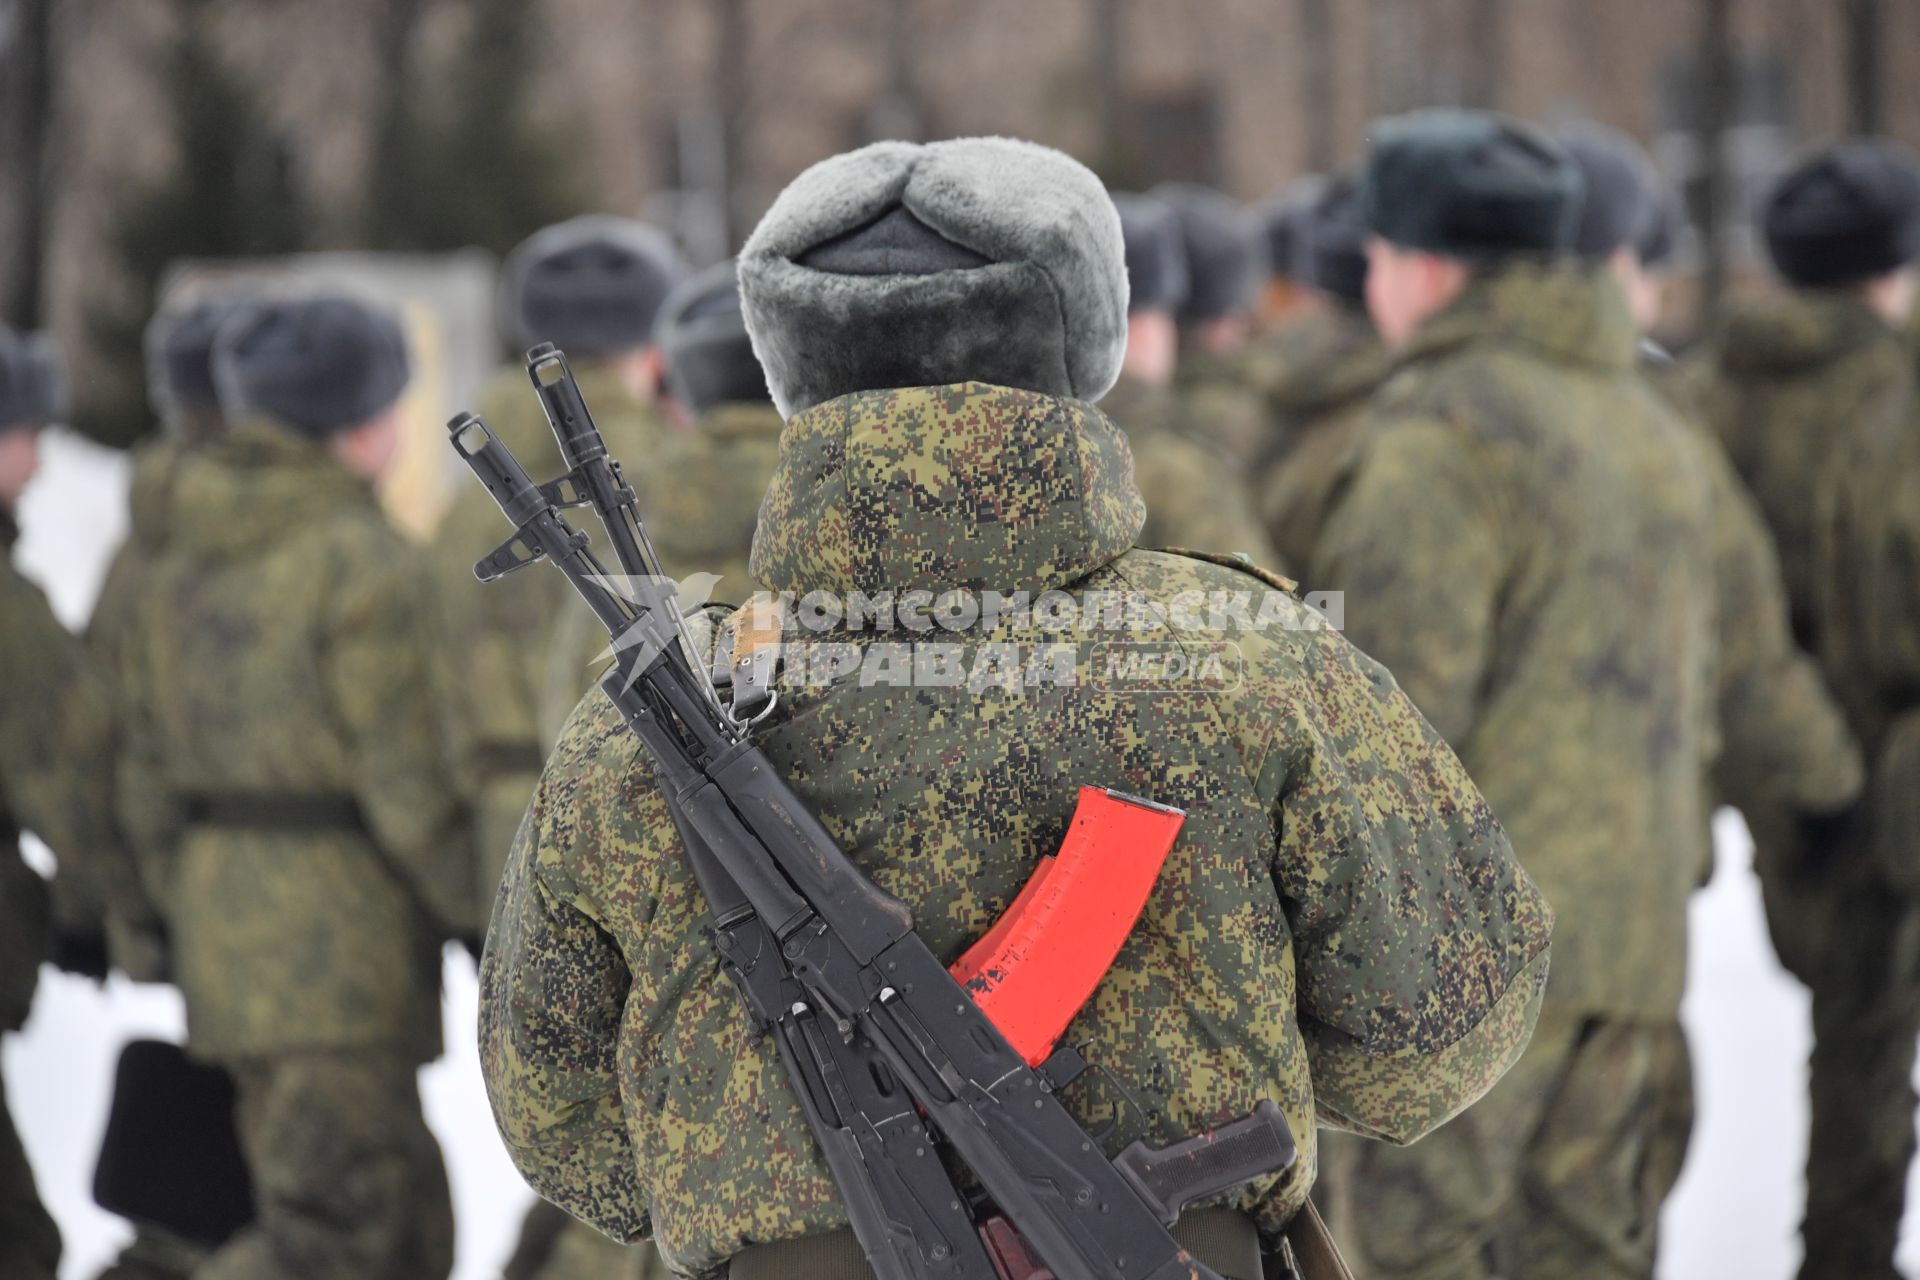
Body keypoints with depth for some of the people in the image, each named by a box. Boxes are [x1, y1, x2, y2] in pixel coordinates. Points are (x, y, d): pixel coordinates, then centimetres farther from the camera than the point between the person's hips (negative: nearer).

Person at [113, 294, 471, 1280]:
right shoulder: (362, 561, -13)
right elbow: (408, 778, -16)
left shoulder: (186, 557, 11)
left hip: (223, 928, 9)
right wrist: (492, 916, -5)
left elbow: (150, 767, 14)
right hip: (342, 930, -9)